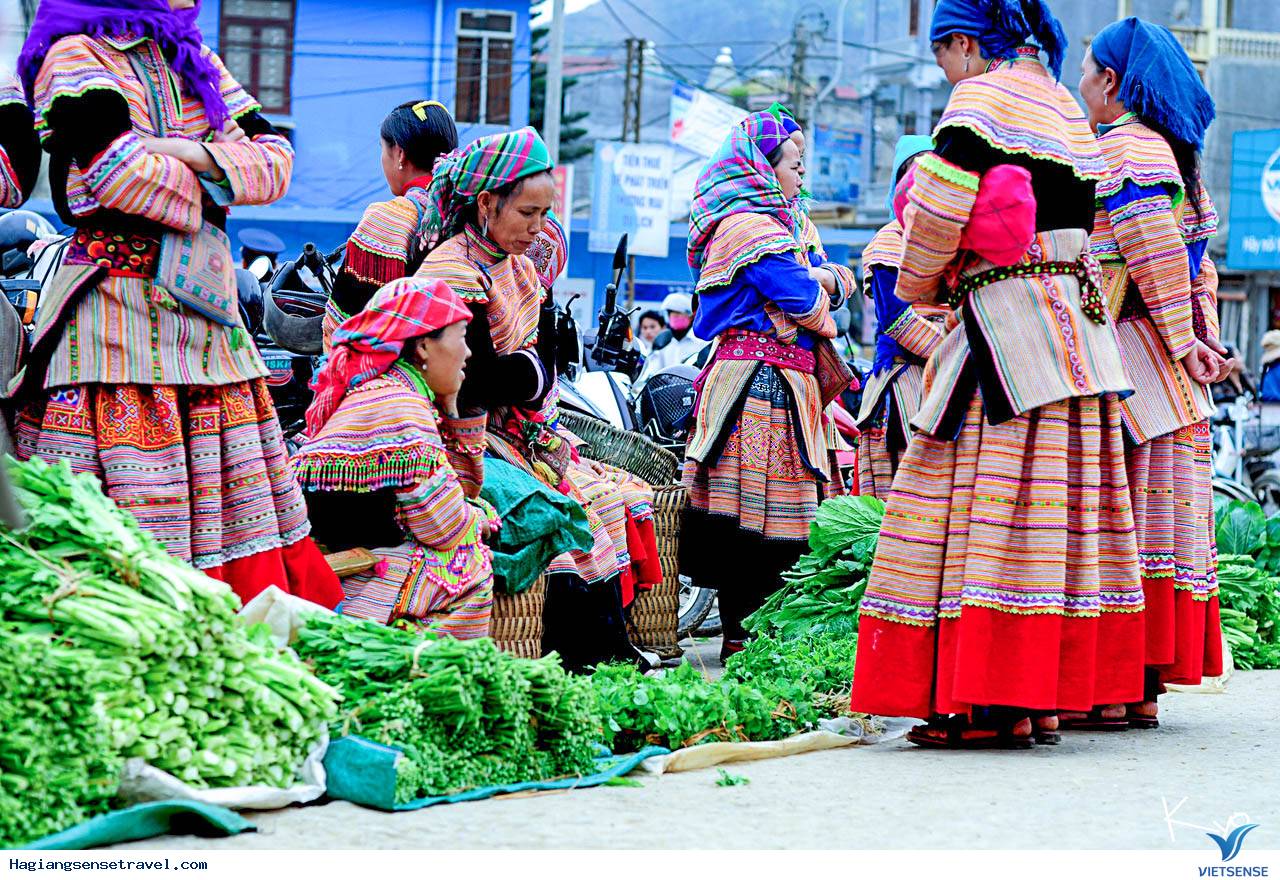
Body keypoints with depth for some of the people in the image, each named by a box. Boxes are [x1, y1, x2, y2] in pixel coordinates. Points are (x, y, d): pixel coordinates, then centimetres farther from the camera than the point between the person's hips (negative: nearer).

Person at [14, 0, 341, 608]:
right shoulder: (76, 55, -4)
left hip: (206, 310, 8)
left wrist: (198, 155, -8)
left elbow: (275, 159, 10)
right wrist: (209, 192, -3)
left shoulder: (192, 60, 19)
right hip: (118, 308, -7)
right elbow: (120, 170, -19)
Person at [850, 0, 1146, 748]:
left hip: (1008, 325, -9)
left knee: (991, 501, -8)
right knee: (1058, 507, 8)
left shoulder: (982, 99, -7)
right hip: (1080, 323, 9)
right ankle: (1048, 698, 10)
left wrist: (919, 282, 1)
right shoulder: (1068, 109, 19)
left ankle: (999, 705, -11)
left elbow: (941, 201, -17)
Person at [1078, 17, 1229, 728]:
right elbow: (1198, 269, 17)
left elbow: (1156, 253, -18)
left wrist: (1184, 343, -15)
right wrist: (1202, 339, 8)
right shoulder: (1171, 152, 21)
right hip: (1169, 383, 10)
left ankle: (1109, 694, -11)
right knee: (1160, 517, 7)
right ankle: (1144, 689, 9)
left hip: (1128, 362, -10)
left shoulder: (1122, 147, -9)